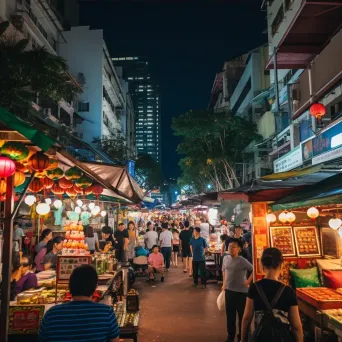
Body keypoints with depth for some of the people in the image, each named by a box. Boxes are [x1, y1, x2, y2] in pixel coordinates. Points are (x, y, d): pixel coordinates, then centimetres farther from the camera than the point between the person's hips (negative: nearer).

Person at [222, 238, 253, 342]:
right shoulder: (225, 258, 0)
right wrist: (224, 284, 15)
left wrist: (248, 281, -14)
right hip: (229, 290, 5)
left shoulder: (242, 261, -18)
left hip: (241, 292, -5)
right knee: (230, 314, 16)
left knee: (242, 315, 8)